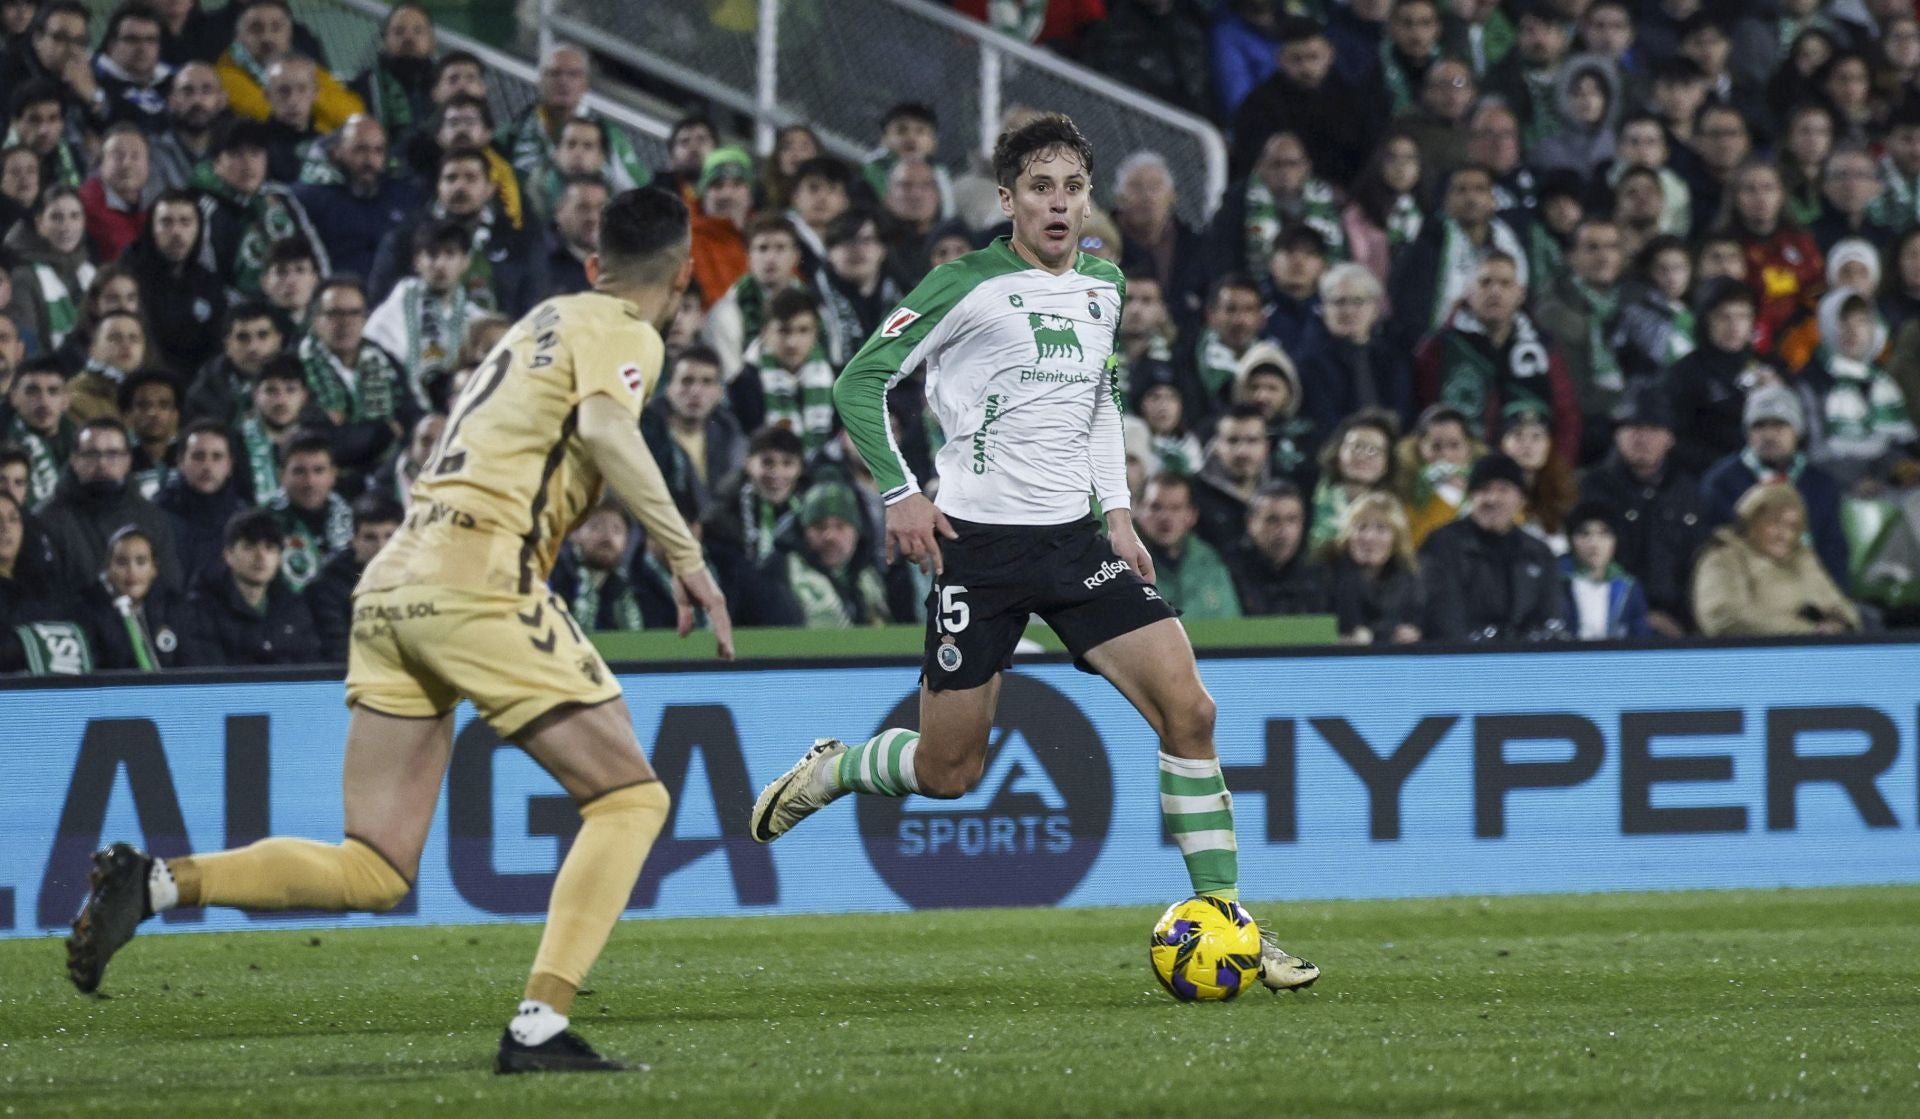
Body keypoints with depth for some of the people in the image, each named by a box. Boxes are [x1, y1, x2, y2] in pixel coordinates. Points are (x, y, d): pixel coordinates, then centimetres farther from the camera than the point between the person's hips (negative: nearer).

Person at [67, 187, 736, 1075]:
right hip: (480, 577, -8)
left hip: (391, 585, 8)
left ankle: (155, 881, -10)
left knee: (373, 874, 5)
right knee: (631, 796, 0)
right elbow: (604, 425, -19)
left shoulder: (548, 319, 26)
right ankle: (538, 1027, -12)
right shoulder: (622, 332, 2)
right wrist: (684, 554, -19)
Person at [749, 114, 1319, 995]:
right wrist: (899, 494, -12)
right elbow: (860, 383, -4)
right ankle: (826, 773, 31)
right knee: (949, 773, -1)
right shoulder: (967, 286, -8)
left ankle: (1224, 920, -6)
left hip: (1074, 537, 5)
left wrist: (1118, 510, 17)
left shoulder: (1104, 287, 11)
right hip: (980, 542, -5)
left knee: (1188, 707, -12)